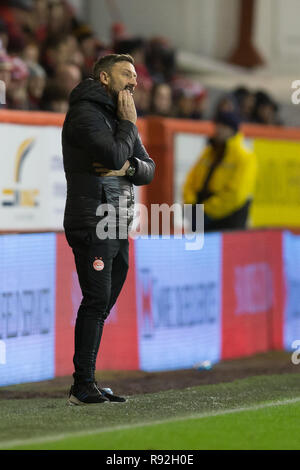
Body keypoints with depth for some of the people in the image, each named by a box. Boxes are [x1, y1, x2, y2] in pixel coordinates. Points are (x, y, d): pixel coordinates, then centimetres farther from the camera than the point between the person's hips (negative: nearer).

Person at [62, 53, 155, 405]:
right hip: (92, 223, -9)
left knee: (100, 306, 7)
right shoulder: (85, 113, -7)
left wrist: (127, 167, -7)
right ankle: (82, 387, -13)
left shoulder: (120, 117, 21)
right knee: (96, 302, -13)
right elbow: (114, 155, -21)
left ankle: (86, 385, 10)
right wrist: (129, 123, -6)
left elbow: (148, 170, 14)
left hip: (118, 227, 9)